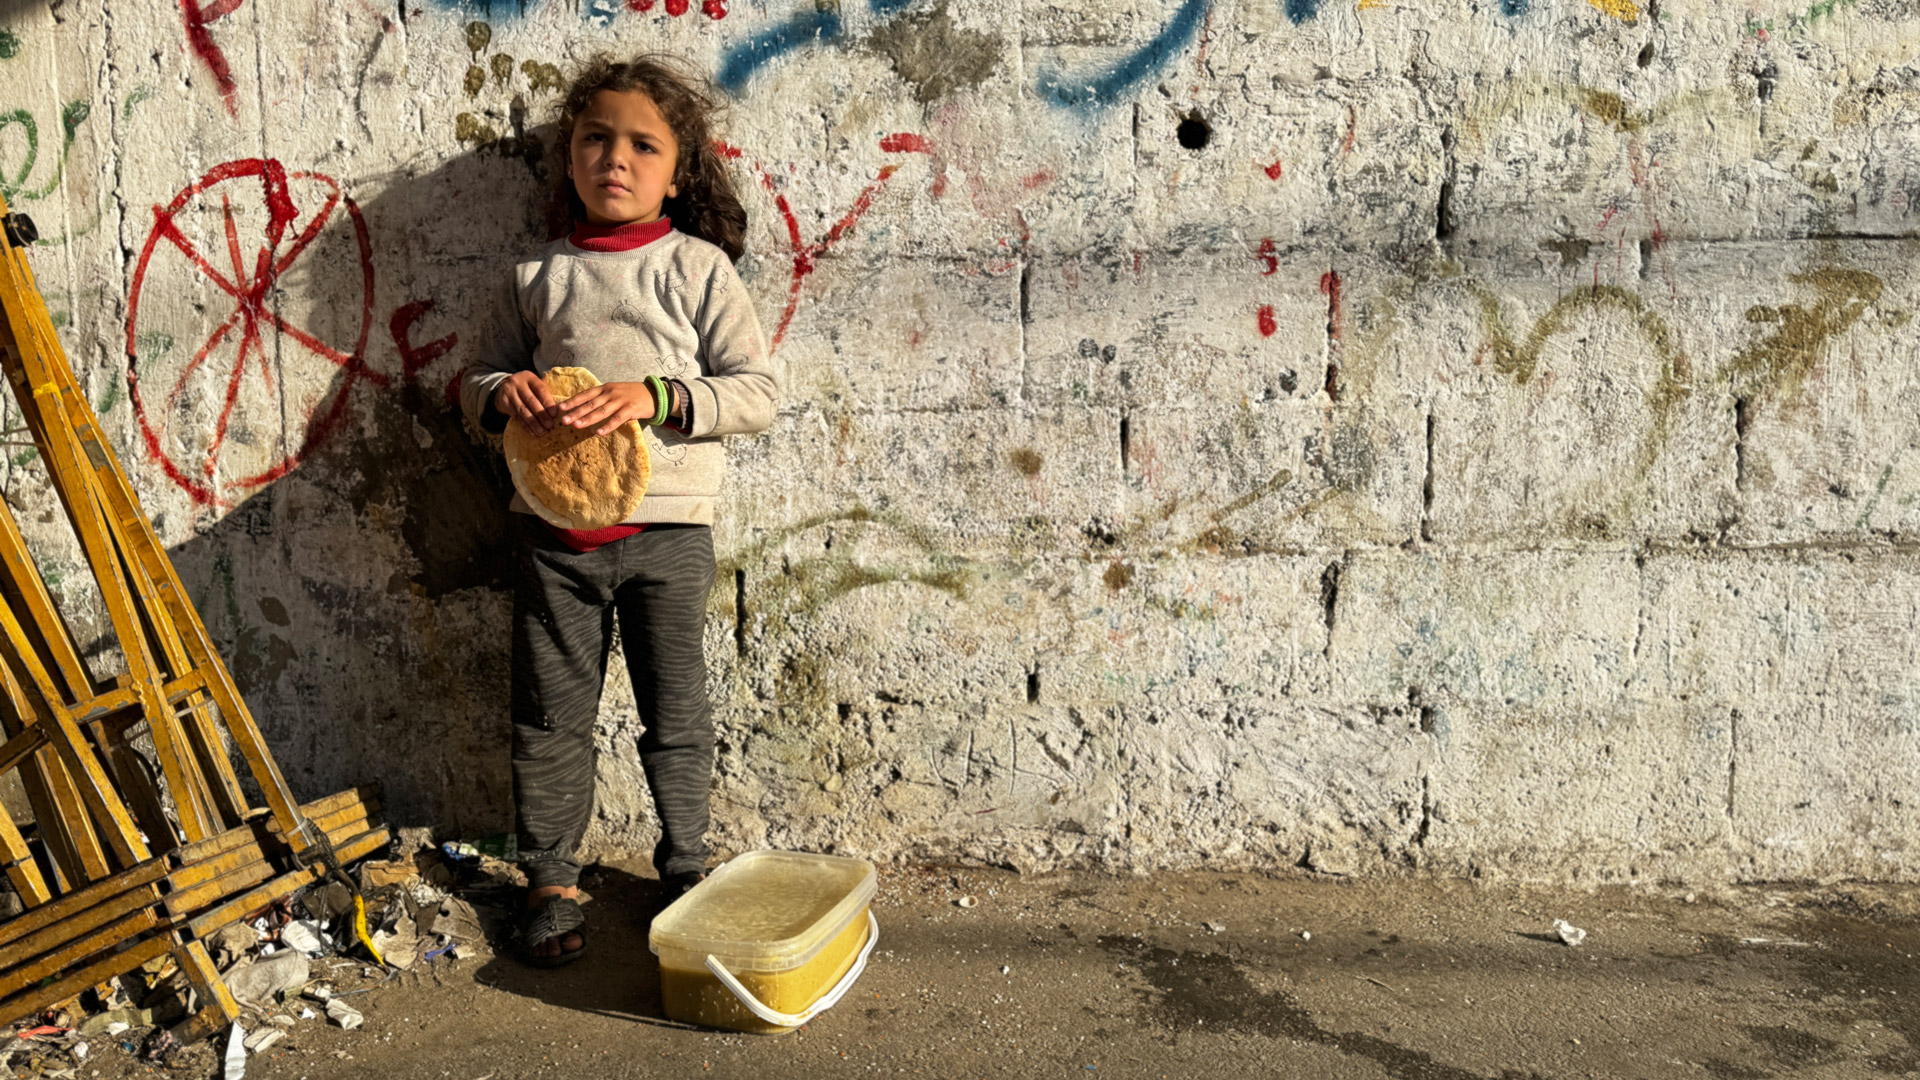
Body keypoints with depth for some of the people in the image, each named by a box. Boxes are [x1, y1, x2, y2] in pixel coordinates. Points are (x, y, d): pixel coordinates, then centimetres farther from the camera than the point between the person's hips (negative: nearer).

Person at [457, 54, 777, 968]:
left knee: (675, 713, 10)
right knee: (551, 714, 8)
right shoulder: (538, 276, 7)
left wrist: (656, 397, -19)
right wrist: (502, 392, -9)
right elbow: (477, 378, 14)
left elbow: (756, 391, -5)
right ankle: (551, 877, 24)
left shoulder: (698, 268, 0)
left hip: (666, 528, -2)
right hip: (554, 526, 2)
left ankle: (685, 866, 29)